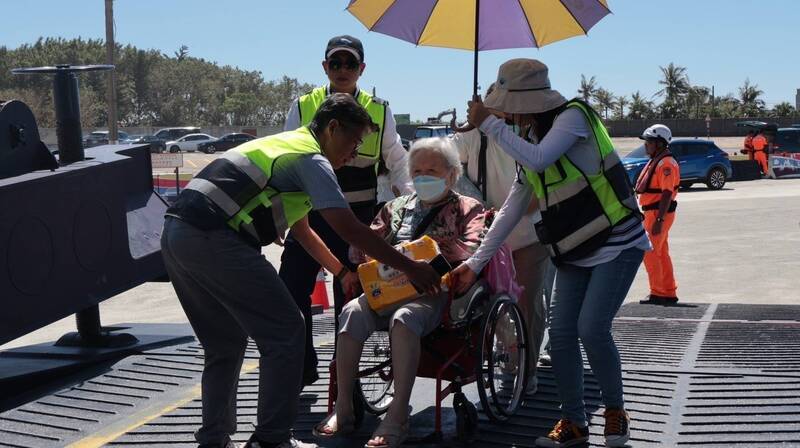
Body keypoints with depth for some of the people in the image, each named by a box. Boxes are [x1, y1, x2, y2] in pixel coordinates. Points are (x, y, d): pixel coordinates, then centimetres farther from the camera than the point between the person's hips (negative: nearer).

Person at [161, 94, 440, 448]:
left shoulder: (284, 146, 26)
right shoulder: (312, 160, -3)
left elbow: (301, 231, 34)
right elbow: (350, 230, -9)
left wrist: (343, 272, 37)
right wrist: (410, 268, -2)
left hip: (175, 235, 10)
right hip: (213, 241, -10)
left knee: (225, 344, 20)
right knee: (285, 333, 0)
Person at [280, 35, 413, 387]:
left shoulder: (379, 112, 4)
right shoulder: (303, 107, 3)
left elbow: (397, 163, 11)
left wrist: (409, 200, -4)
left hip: (358, 217, 0)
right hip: (309, 213, 0)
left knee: (350, 298, 8)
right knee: (291, 292, -3)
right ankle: (301, 367, 15)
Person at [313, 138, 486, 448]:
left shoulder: (468, 209, 16)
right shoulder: (397, 207, 29)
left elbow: (469, 254, -1)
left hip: (433, 292, -4)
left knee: (404, 318, -37)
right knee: (352, 311, -27)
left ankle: (398, 416, -35)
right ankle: (343, 408, -23)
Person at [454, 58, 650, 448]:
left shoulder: (572, 116, -13)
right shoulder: (528, 141, 9)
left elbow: (539, 159, -32)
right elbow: (510, 211, 10)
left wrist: (489, 124, -23)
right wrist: (475, 263, 7)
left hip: (618, 243, -7)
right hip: (575, 252, 8)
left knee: (592, 328, -15)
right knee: (560, 333, 0)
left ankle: (615, 409, 9)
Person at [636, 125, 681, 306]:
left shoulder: (666, 164, -18)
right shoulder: (655, 162, 16)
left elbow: (666, 194, -24)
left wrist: (659, 220, -28)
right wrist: (652, 217, 23)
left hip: (659, 214, -11)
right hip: (653, 213, 11)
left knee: (650, 253, -8)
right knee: (661, 254, 14)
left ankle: (658, 293, -3)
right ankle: (669, 293, 21)